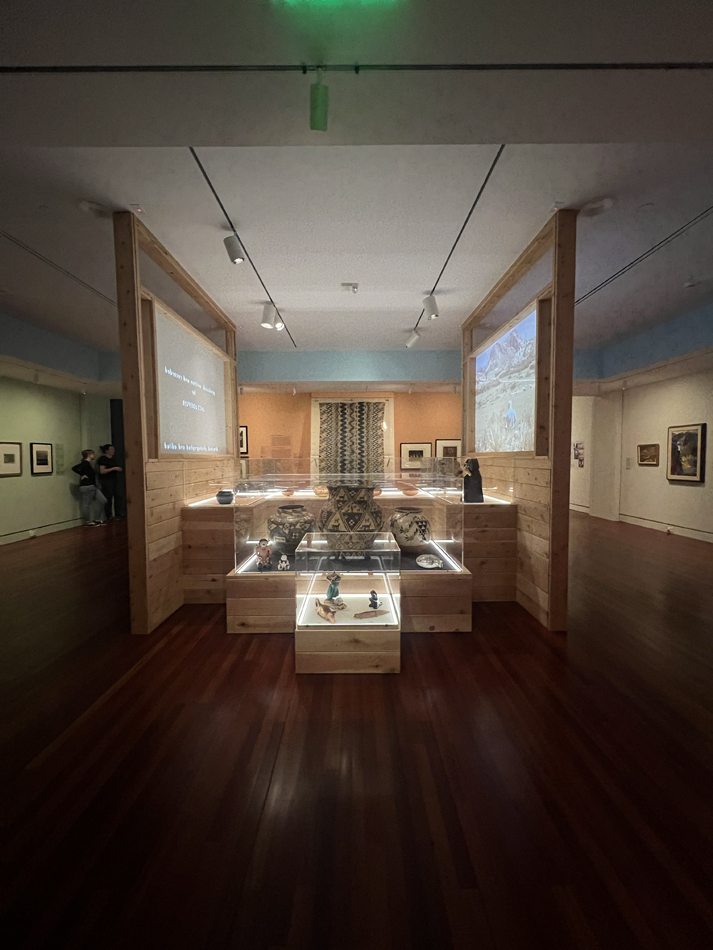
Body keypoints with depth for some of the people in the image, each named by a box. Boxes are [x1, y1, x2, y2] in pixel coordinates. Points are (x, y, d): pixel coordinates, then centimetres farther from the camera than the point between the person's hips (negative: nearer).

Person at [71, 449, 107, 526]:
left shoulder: (88, 463, 16)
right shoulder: (85, 463, -12)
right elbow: (74, 468, -25)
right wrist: (82, 475, -16)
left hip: (93, 486, 10)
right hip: (87, 486, -10)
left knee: (103, 501, 8)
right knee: (86, 504, -2)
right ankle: (86, 522, 7)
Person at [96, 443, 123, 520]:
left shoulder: (112, 458, 16)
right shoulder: (102, 459, -9)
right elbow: (102, 471, -18)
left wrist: (118, 469, 14)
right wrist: (113, 468, -21)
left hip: (113, 480, 8)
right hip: (106, 481, -8)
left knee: (116, 497, 3)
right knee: (109, 498, -6)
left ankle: (117, 514, 9)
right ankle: (109, 516, 1)